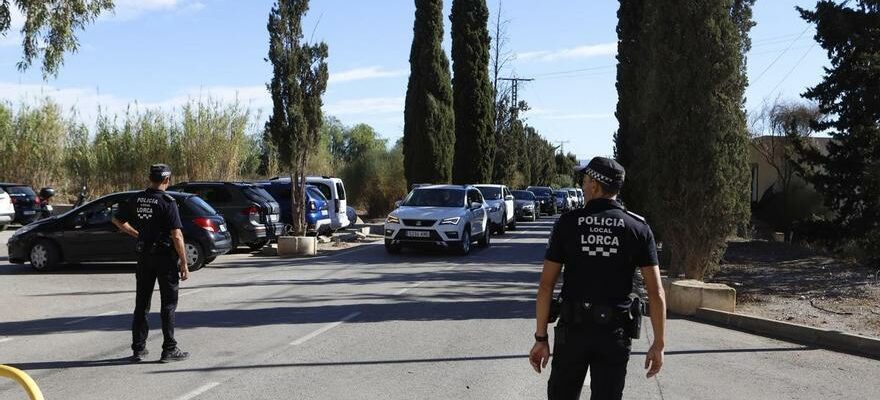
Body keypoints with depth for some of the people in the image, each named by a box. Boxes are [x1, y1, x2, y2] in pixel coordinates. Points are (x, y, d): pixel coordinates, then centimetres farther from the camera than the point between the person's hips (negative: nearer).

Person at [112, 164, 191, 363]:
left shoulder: (137, 199, 2)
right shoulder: (167, 202, -15)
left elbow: (117, 220, 15)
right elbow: (177, 236, -18)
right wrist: (184, 264, -13)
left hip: (144, 256, 5)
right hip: (165, 257, -5)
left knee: (142, 303, 12)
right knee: (168, 304, 2)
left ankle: (138, 348, 16)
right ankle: (169, 350, 3)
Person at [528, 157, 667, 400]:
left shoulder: (567, 223, -4)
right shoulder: (638, 228, -2)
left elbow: (546, 285, -6)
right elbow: (656, 292, -6)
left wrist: (541, 338, 0)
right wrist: (658, 344, 1)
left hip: (573, 329, 0)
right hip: (614, 333, 0)